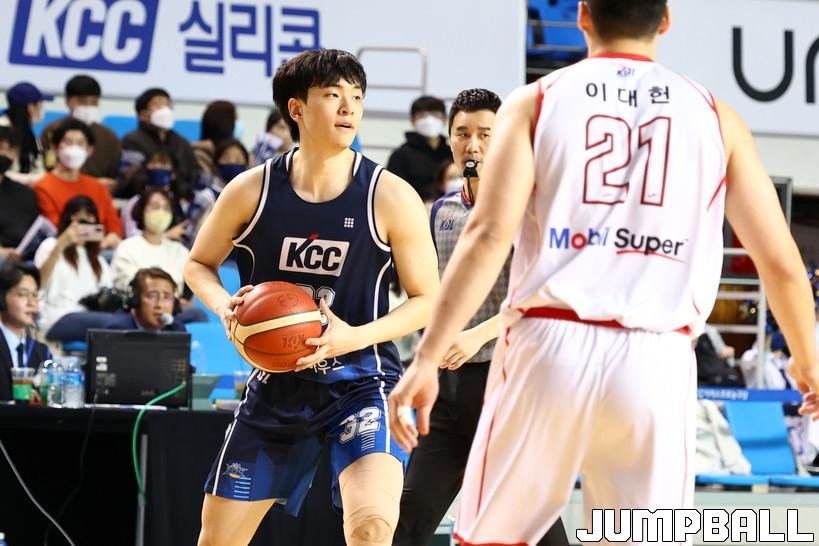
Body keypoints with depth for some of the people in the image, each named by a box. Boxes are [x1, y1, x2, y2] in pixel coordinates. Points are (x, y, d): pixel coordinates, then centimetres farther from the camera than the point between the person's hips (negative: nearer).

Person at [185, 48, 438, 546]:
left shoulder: (391, 197, -10)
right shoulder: (252, 191, -4)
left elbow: (427, 300, -3)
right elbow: (199, 265, 12)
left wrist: (356, 336, -19)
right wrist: (225, 307, -10)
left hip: (361, 383, -3)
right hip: (277, 383, 3)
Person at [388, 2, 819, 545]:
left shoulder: (536, 102, 6)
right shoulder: (715, 117, 10)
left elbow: (489, 235, -7)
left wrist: (427, 359, -8)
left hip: (551, 343, 0)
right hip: (656, 361, 0)